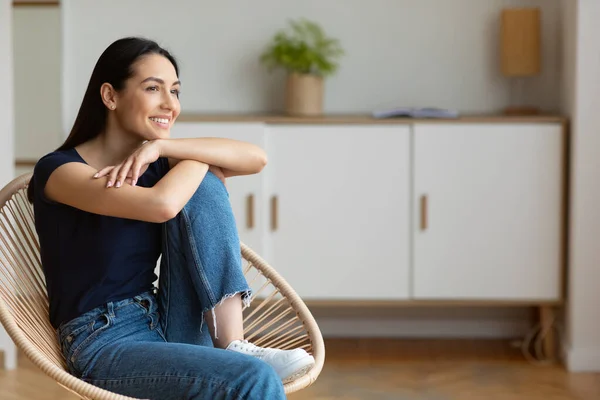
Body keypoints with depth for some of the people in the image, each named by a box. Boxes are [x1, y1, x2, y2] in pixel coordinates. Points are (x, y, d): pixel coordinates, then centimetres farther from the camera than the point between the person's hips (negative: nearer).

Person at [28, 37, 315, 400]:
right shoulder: (59, 170, -11)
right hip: (105, 343, -8)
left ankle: (232, 346, -16)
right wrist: (200, 156, -8)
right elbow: (161, 205, -28)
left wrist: (162, 147, -14)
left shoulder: (156, 162, 10)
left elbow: (256, 159, -5)